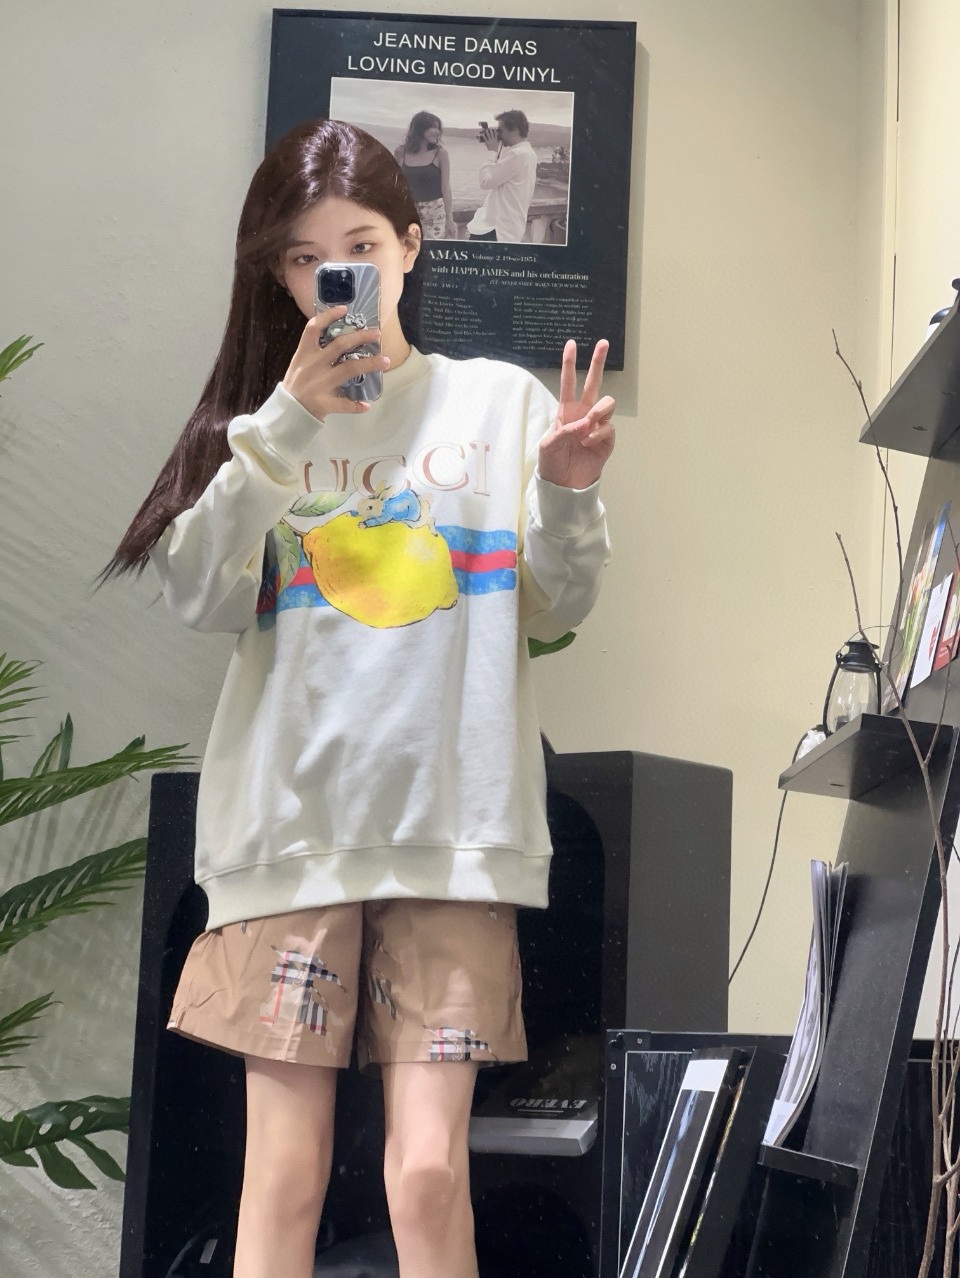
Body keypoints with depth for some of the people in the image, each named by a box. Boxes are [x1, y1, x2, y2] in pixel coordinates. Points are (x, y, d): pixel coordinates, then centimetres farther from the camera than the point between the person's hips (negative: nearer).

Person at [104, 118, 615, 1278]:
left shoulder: (501, 401, 9)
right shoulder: (258, 421, 10)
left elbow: (555, 612, 7)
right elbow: (199, 597, -6)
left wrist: (568, 495, -12)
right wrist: (287, 421, -14)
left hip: (453, 827, 0)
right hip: (290, 825, 1)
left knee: (429, 1174, -6)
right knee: (284, 1177, 2)